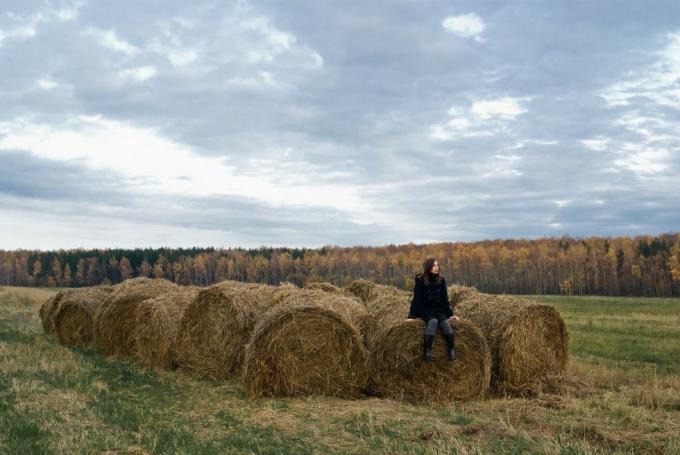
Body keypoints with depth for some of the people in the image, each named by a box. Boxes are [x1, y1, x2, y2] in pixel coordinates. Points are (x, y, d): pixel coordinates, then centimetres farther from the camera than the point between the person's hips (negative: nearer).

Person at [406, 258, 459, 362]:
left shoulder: (441, 280, 5)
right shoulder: (420, 281, -7)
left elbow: (444, 299, 9)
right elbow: (416, 299, -8)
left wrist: (450, 314, 4)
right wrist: (412, 316, -13)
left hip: (438, 309, 4)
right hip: (425, 310, -4)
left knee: (445, 322, -27)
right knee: (433, 321, -33)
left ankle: (451, 350, -23)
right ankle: (427, 351, -36)